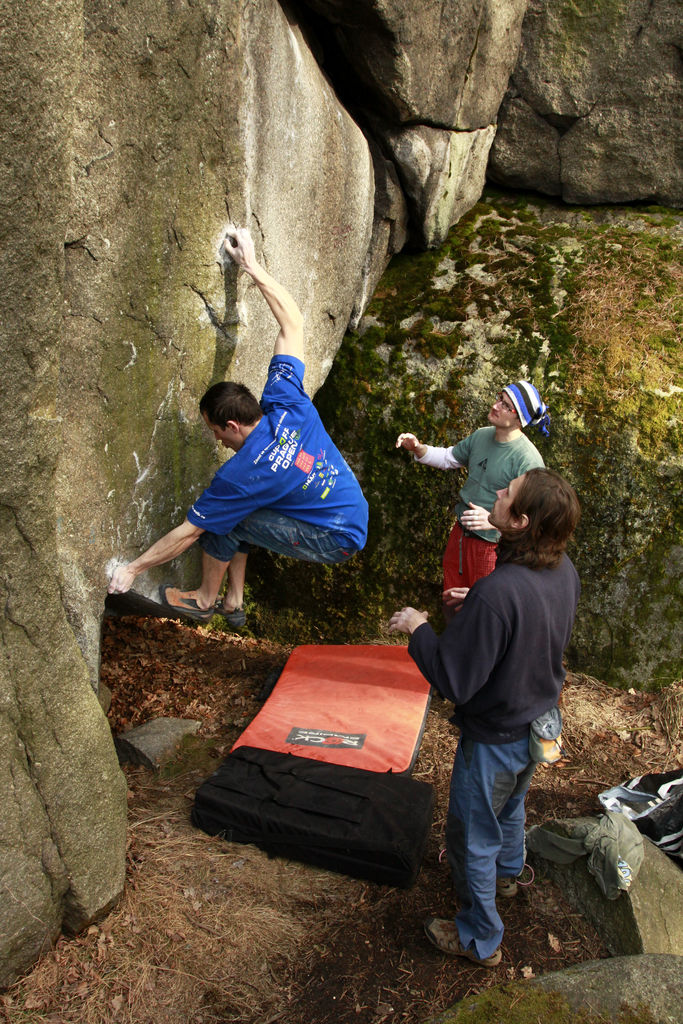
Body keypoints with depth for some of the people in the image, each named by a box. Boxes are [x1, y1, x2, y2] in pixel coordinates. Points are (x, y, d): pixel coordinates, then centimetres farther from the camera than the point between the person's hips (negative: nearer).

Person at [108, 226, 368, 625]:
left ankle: (205, 599, 16)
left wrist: (133, 569, -4)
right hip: (355, 514, 8)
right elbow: (293, 322, -1)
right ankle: (233, 602, 22)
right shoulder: (287, 403, -11)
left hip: (338, 541, -8)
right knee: (234, 509, 12)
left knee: (224, 521, -8)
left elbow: (188, 533, -16)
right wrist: (253, 265, 2)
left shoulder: (243, 473, -26)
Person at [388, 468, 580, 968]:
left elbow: (453, 679, -31)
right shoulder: (564, 570, -12)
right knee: (511, 804, 35)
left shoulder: (498, 592, -38)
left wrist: (418, 628, -16)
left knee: (473, 836, 17)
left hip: (495, 736, -8)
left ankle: (481, 939, 39)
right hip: (540, 720, 8)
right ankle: (507, 873, 63)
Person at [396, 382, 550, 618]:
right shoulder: (481, 435, 0)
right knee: (451, 600, 23)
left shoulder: (528, 459, -23)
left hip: (491, 543, -7)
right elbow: (449, 458, 16)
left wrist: (494, 519, -42)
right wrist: (418, 448, -3)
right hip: (460, 533, 7)